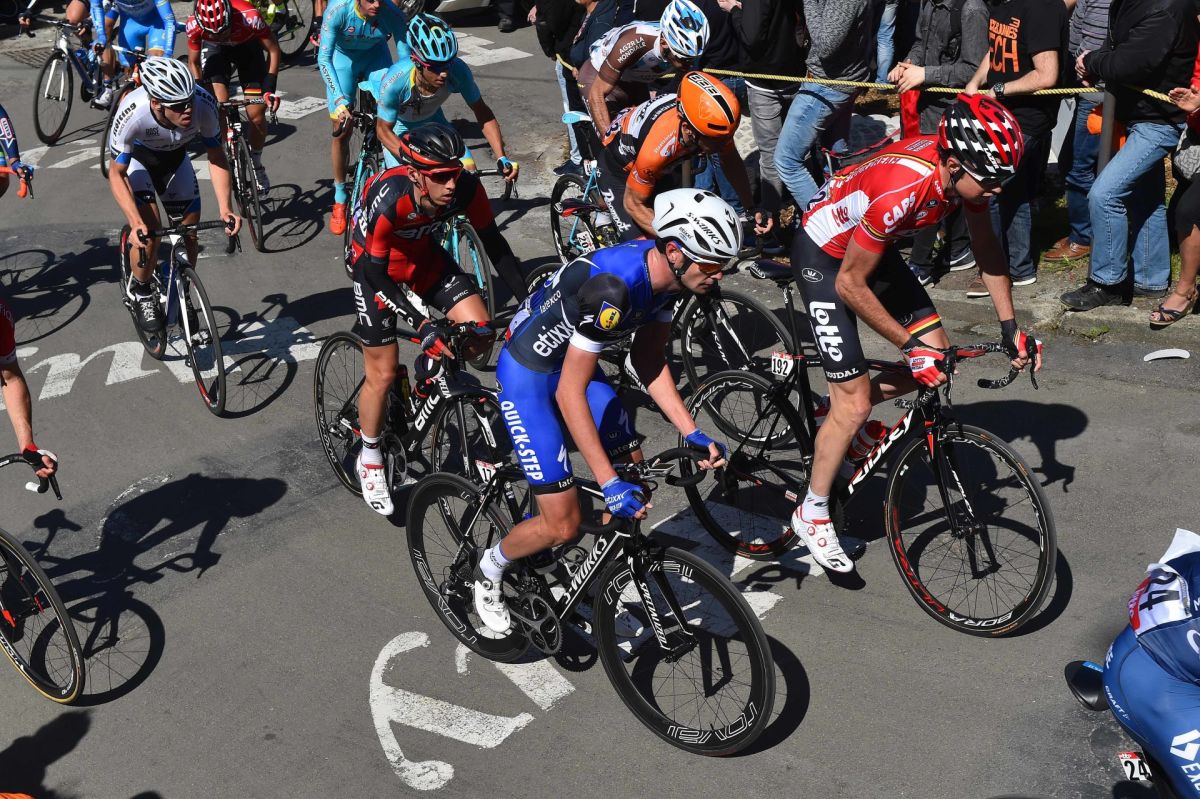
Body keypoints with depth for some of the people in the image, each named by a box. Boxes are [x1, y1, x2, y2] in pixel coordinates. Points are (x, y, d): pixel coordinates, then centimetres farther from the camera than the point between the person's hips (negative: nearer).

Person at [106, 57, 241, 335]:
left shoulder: (204, 103, -36)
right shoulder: (133, 112, -41)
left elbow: (216, 157, -21)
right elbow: (117, 173, -29)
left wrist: (225, 209, -32)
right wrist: (135, 223, -42)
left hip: (174, 156, 3)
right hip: (135, 157, -3)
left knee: (190, 232, 2)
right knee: (150, 228, -22)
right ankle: (140, 292, 4)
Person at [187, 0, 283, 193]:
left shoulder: (249, 17, -40)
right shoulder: (194, 25, -34)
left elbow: (274, 50, -22)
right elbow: (193, 63, -14)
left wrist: (270, 88, -27)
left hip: (248, 45, 0)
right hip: (215, 49, 1)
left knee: (257, 115, -7)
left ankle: (256, 164, 18)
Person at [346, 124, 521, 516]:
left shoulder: (466, 188, -27)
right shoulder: (387, 199, -38)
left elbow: (494, 242, -11)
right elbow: (377, 274, -29)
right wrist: (423, 324, -37)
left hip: (425, 257, 4)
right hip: (375, 266, -4)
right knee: (383, 373, -1)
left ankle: (431, 367, 18)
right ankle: (370, 457, 23)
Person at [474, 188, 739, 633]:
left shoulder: (667, 272, -10)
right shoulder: (614, 287, -36)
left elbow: (648, 360, 1)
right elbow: (570, 393, -33)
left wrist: (691, 433, -7)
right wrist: (608, 483, -34)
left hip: (575, 361, 8)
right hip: (528, 374, -8)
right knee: (563, 526, -8)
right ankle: (489, 569, 20)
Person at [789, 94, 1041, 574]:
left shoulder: (964, 167, -16)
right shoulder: (901, 188, -38)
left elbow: (986, 248, 2)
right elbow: (851, 285, -28)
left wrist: (1010, 326, 0)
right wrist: (909, 346, -22)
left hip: (872, 243, 8)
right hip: (824, 254, -7)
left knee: (936, 354, 2)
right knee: (855, 404, -8)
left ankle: (840, 411, 22)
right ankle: (811, 515, 9)